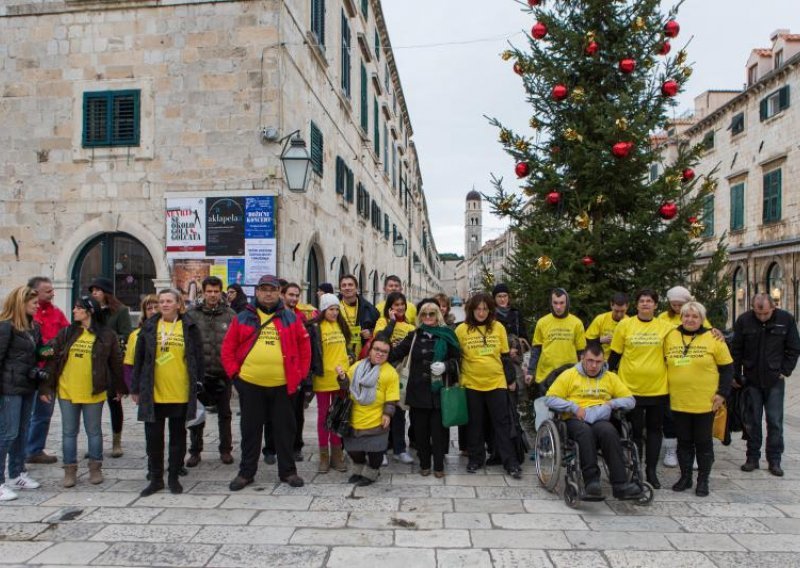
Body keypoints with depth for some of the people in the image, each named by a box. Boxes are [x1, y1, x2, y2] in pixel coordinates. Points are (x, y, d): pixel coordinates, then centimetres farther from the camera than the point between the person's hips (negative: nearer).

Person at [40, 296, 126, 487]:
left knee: (94, 431, 10)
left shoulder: (107, 336, -4)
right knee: (69, 432, 10)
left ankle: (95, 468, 23)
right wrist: (46, 387, -2)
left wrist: (119, 387, 6)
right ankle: (70, 470, 21)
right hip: (67, 391, 2)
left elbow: (116, 363, 2)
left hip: (93, 393, -2)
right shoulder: (66, 333, 3)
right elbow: (53, 359, 2)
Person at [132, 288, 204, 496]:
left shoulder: (189, 327, 1)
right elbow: (139, 359, 7)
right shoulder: (149, 327, 5)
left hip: (180, 393, -1)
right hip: (152, 394, 2)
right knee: (153, 438, 8)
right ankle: (156, 478, 22)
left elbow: (198, 358, 2)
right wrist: (136, 388, 6)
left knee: (178, 437, 10)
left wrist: (198, 384, -2)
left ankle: (174, 477, 23)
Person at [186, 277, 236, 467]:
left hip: (223, 373, 0)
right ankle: (195, 451, 23)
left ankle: (225, 450, 24)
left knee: (224, 414, 12)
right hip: (199, 373, 0)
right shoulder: (192, 314, -1)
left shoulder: (230, 315, -1)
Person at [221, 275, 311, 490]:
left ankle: (288, 471, 23)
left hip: (283, 385, 0)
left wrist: (300, 375, 2)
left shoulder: (290, 317, 4)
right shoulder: (243, 318, 4)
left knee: (285, 429, 9)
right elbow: (228, 348, 6)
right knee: (250, 429, 12)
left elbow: (304, 347, 7)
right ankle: (246, 472, 25)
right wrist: (234, 374, -1)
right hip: (250, 384, 0)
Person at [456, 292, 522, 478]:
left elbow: (505, 356, 7)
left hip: (497, 382, 1)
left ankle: (510, 462, 10)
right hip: (472, 383, -1)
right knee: (475, 424, 10)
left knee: (502, 422, 4)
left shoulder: (498, 328, 2)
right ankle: (476, 458, 24)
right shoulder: (462, 329, -3)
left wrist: (511, 379, 8)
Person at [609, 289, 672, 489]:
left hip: (658, 388, 2)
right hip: (630, 387, -1)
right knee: (634, 429, 7)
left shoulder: (665, 327, 2)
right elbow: (615, 355, 3)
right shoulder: (625, 325, -1)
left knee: (655, 429, 10)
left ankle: (651, 470, 22)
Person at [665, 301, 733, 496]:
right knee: (684, 441, 12)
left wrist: (722, 393, -6)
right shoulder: (670, 337, 4)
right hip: (678, 401, 2)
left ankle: (703, 480, 20)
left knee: (703, 442, 8)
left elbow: (727, 368, 0)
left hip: (705, 401, -2)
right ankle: (685, 477, 25)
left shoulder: (713, 338, -3)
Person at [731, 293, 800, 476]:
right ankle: (752, 458, 19)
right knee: (752, 421, 8)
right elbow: (736, 351, 1)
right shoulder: (744, 320, -6)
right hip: (751, 379, 1)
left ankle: (774, 461, 16)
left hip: (774, 381, 0)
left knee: (775, 422, 4)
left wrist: (785, 372, -2)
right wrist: (736, 376, 2)